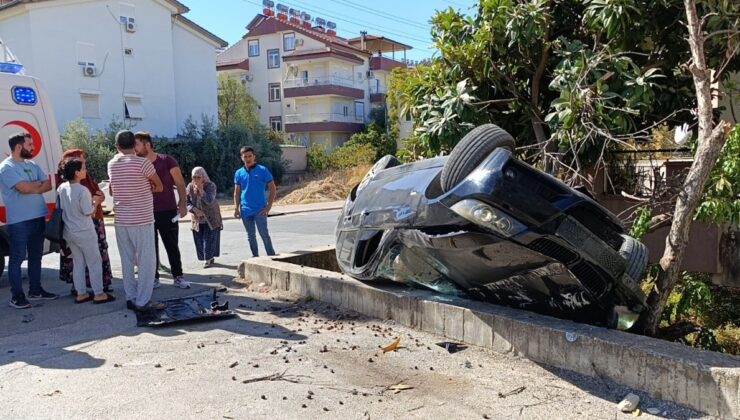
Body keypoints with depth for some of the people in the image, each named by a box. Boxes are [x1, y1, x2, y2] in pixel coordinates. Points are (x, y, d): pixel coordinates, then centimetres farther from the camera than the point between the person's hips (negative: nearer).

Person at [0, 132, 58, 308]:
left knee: (36, 255, 14)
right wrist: (39, 183, -2)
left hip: (38, 218, 7)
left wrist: (32, 187, -10)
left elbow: (49, 185, 7)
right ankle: (17, 296, 4)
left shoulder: (32, 165, 13)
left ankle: (35, 290, 25)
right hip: (18, 221, -7)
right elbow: (24, 188, -20)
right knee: (17, 258, -1)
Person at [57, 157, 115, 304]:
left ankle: (81, 294, 19)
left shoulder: (61, 188, 1)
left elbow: (61, 208, 11)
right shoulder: (83, 190, -21)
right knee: (95, 262, 4)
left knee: (78, 262, 15)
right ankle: (99, 294, 8)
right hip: (84, 233, -7)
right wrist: (96, 202, 0)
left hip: (69, 232, 7)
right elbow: (88, 212, -17)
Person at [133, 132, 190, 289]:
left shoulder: (166, 160, -6)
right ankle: (154, 277, 18)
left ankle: (178, 276, 15)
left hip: (168, 211, -2)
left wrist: (182, 204, -13)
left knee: (172, 246, 5)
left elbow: (180, 183, -4)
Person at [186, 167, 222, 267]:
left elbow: (209, 201, -28)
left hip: (211, 219, -3)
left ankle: (208, 258, 8)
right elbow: (186, 203, -3)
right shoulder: (190, 186, -5)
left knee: (209, 239, -6)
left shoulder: (211, 186, -14)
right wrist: (195, 210, -18)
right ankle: (208, 258, 21)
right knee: (199, 240, 5)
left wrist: (201, 189, -27)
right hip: (197, 220, 3)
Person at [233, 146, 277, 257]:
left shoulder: (263, 170, -4)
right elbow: (237, 192, 12)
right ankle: (255, 256, 22)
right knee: (250, 236, 11)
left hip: (260, 210, -4)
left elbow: (273, 189, -3)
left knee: (264, 234, -5)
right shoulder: (239, 173, 6)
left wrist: (268, 207, -9)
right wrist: (236, 208, 3)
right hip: (245, 210, 4)